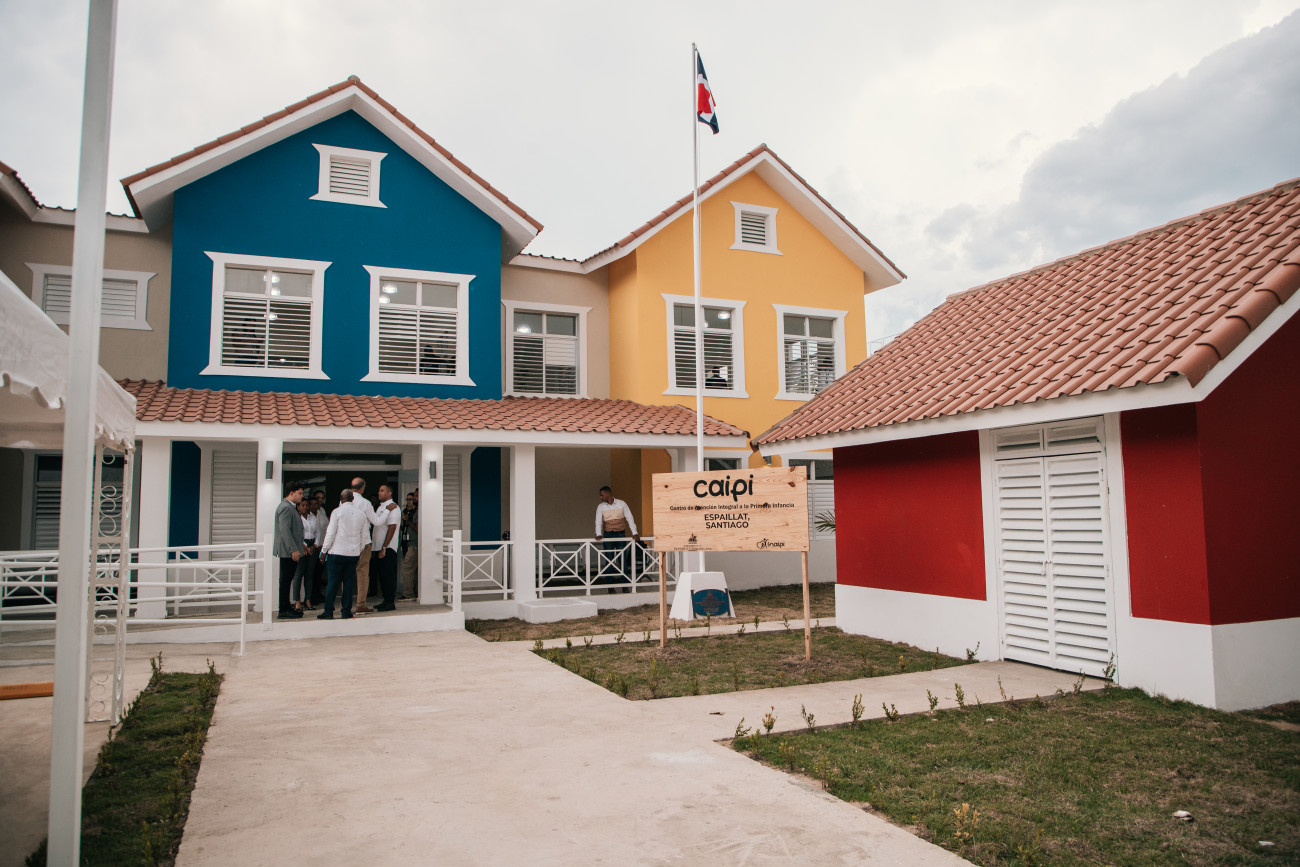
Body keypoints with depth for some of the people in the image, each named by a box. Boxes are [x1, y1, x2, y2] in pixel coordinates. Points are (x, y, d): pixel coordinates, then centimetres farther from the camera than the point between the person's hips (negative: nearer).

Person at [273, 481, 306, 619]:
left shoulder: (290, 507, 19)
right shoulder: (286, 507, -14)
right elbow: (285, 530, -21)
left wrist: (298, 548, 24)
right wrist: (294, 550, -23)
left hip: (290, 551, 10)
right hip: (288, 551, -10)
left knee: (287, 580, 13)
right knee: (286, 580, -6)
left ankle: (287, 608, 19)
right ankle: (284, 611, -3)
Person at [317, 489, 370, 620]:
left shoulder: (337, 512, -6)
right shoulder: (360, 513, 7)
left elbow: (330, 533, -7)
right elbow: (365, 536, 10)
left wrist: (324, 550, 2)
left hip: (337, 552, -3)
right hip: (354, 553, 4)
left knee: (333, 581, 1)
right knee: (349, 582, 7)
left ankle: (328, 611, 2)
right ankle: (347, 611, 7)